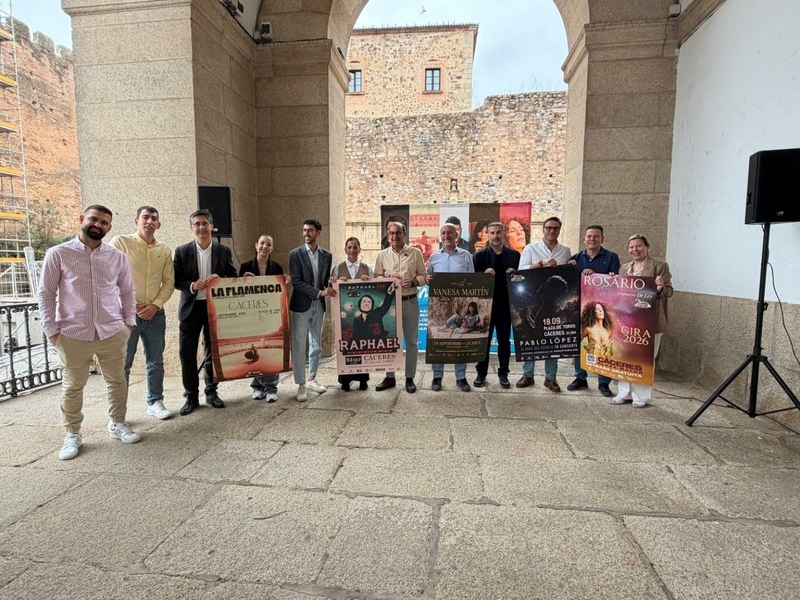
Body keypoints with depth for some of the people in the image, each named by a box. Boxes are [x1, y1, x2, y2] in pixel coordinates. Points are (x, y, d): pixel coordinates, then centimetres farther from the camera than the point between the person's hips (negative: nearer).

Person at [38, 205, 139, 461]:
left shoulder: (117, 257, 6)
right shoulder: (58, 254, -1)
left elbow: (128, 290, 12)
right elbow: (46, 293, 0)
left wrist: (129, 321, 5)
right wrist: (51, 329, -4)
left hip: (113, 332, 2)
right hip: (73, 334, -2)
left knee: (117, 381, 11)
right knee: (72, 386, 9)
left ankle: (117, 424, 29)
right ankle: (72, 434, 25)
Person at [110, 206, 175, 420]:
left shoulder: (164, 250, 8)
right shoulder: (120, 242, -4)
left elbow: (169, 282, 8)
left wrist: (155, 305, -6)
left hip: (155, 313, 4)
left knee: (155, 362, 12)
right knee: (122, 364, 3)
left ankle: (155, 402, 25)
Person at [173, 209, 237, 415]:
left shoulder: (224, 251, 2)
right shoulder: (182, 251, 0)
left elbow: (233, 277, 6)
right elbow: (174, 280, 1)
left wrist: (220, 279, -15)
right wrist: (192, 286, -18)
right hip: (190, 308, 0)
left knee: (213, 352, 10)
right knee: (187, 353, 2)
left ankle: (211, 392, 25)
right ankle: (191, 396, 16)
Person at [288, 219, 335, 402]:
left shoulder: (327, 255, 6)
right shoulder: (295, 254, -5)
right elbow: (296, 282, -12)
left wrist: (329, 285, -11)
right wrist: (319, 292, -20)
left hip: (319, 306, 4)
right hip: (301, 305, -4)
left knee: (316, 345, 13)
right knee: (299, 347, 0)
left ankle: (312, 379, 29)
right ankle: (301, 385, 10)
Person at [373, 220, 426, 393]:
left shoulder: (415, 253, 3)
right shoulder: (382, 255, 6)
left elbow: (423, 276, 2)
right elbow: (376, 278, 7)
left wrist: (413, 282, -17)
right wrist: (387, 278, -12)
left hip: (410, 302, -1)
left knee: (411, 340, 6)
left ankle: (410, 378, 17)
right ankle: (390, 377, 21)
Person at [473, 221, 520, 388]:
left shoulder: (514, 255, 5)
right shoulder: (480, 255, 2)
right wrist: (484, 273, -21)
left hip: (505, 304, 1)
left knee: (504, 340, 9)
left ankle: (503, 373, 21)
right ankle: (481, 373, 18)